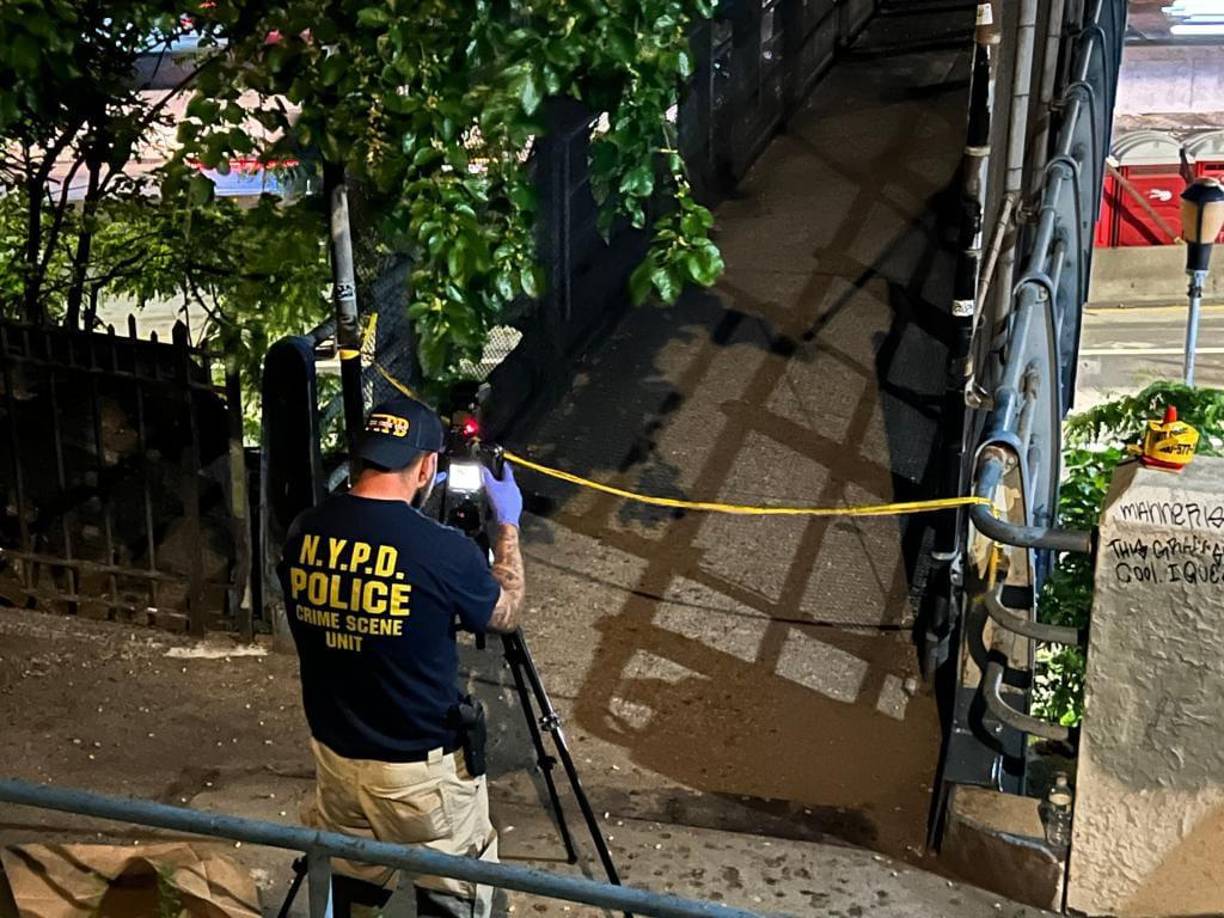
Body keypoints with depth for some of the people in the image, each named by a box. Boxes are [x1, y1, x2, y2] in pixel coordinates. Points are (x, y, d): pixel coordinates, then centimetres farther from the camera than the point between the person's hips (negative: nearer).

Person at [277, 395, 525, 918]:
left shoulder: (303, 533, -7)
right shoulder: (442, 549, -22)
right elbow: (507, 615, -2)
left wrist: (411, 511, 18)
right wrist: (507, 525, 11)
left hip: (334, 756, 6)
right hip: (422, 768, -5)